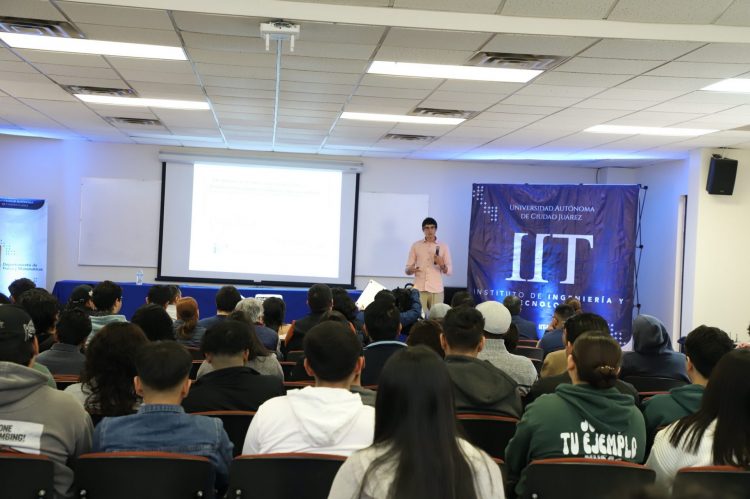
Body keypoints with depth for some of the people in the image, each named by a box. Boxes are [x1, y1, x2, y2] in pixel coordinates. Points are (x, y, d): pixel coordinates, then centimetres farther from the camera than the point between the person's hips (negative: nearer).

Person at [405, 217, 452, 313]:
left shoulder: (443, 246, 7)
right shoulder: (416, 245, 8)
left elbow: (449, 271, 4)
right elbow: (407, 269, 8)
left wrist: (442, 265, -16)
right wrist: (411, 270, -16)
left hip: (436, 290, 0)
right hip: (419, 289, 0)